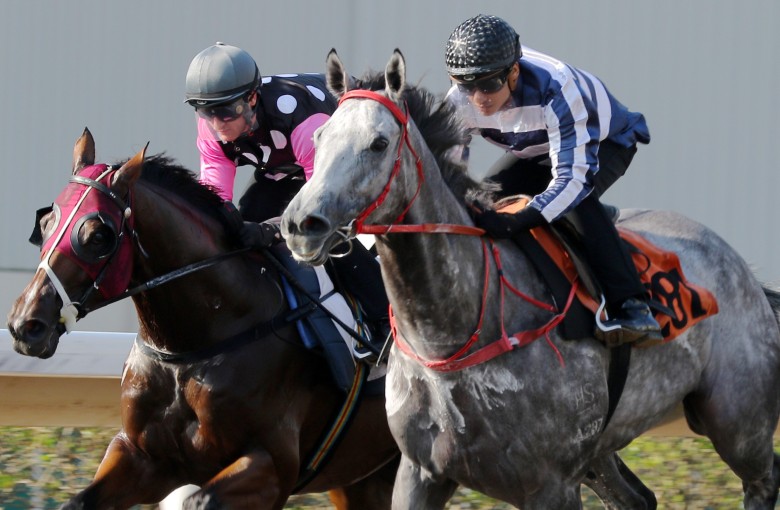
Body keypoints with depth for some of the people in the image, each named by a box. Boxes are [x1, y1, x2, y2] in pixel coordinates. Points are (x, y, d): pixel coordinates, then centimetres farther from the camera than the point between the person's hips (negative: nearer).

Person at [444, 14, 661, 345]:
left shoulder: (554, 89, -43)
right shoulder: (460, 103, -24)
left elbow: (572, 178, -47)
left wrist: (517, 223, -60)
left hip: (603, 142, -6)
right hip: (533, 151, 7)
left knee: (575, 198, -36)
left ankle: (632, 308, -41)